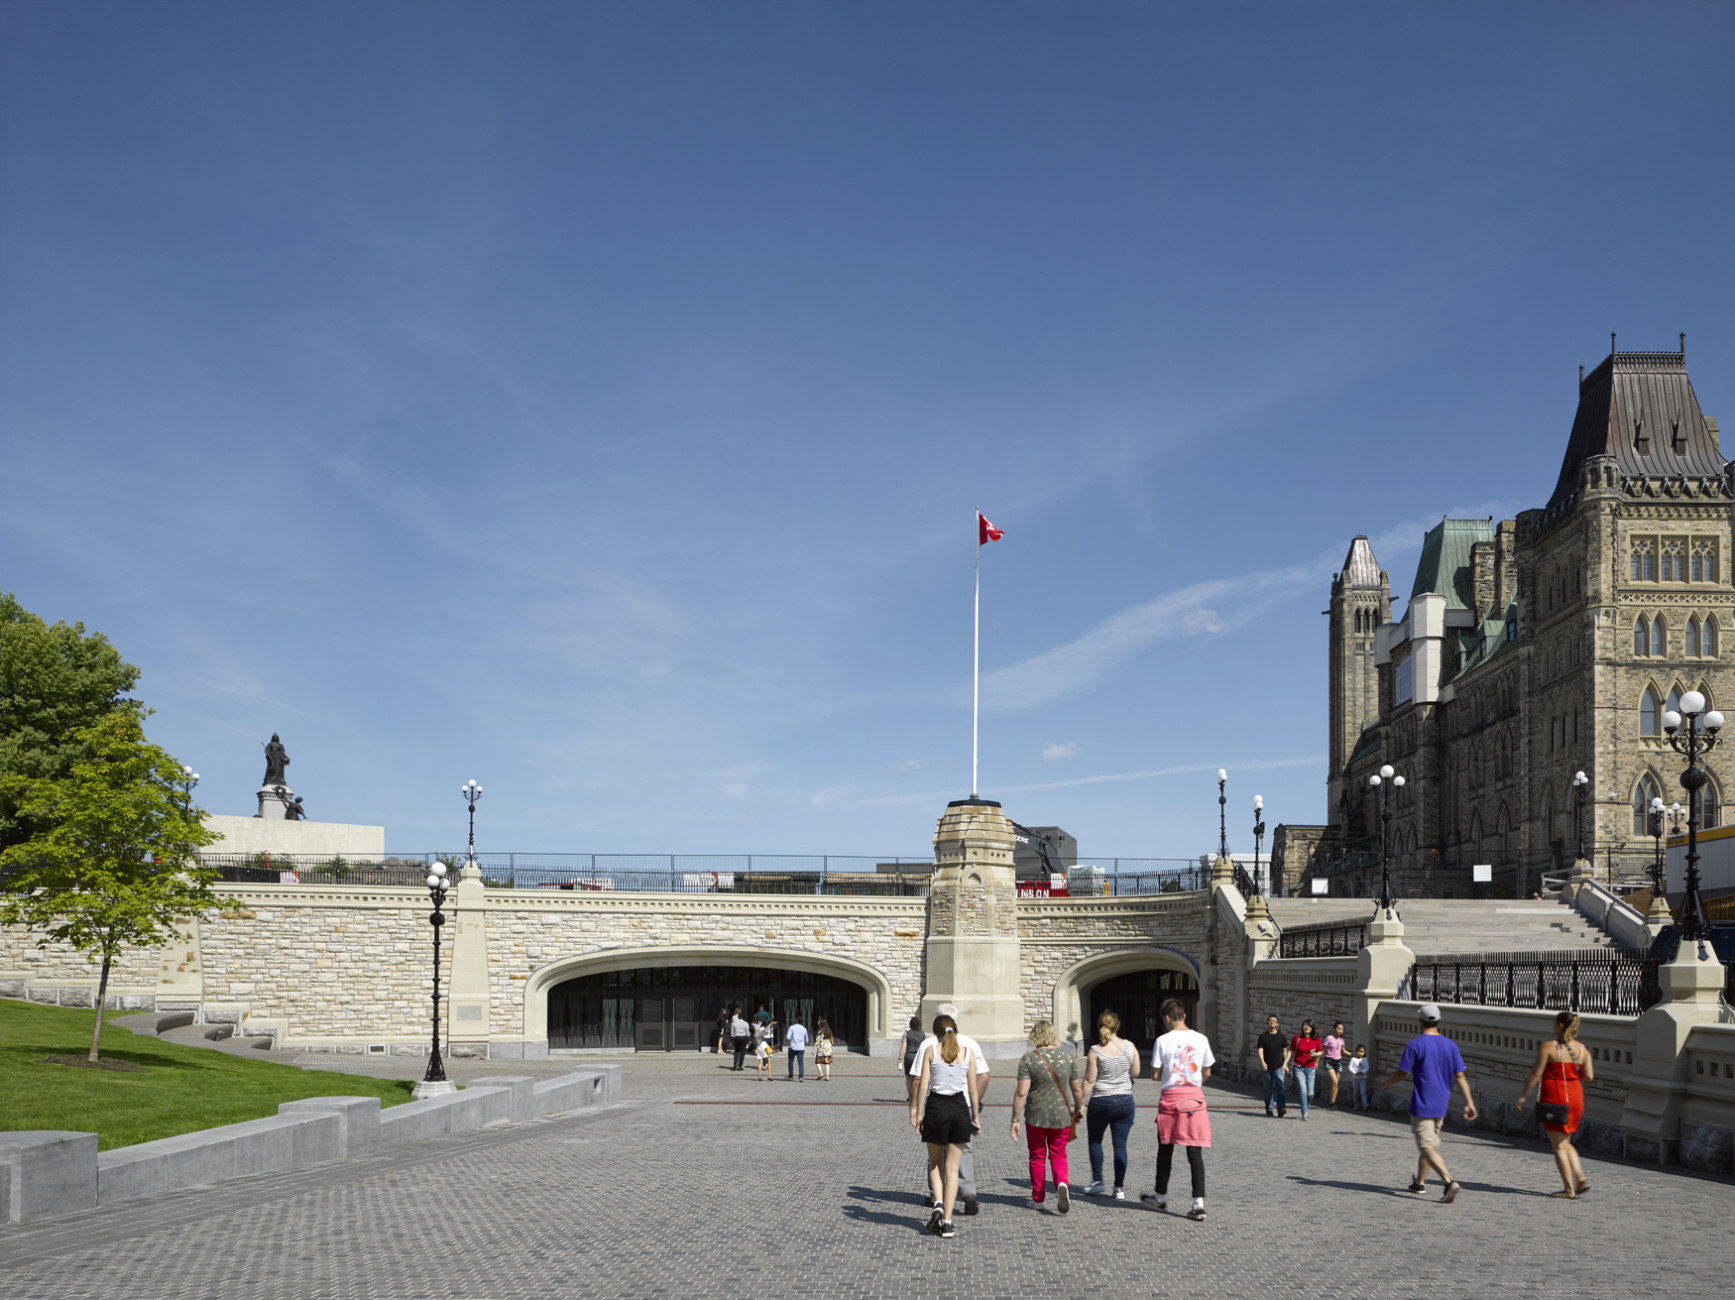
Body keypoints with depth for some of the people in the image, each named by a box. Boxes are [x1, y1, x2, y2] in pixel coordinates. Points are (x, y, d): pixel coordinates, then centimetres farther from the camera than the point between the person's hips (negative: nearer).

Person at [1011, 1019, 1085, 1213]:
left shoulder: (1028, 1059, -9)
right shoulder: (1068, 1058, -2)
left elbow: (1021, 1092, -13)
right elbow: (1077, 1090, 4)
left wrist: (1015, 1120, -8)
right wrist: (1079, 1109, 22)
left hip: (1036, 1117, -1)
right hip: (1061, 1116, 1)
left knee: (1037, 1157, 14)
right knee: (1058, 1155, 14)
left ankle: (1038, 1199, 21)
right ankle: (1061, 1184, -12)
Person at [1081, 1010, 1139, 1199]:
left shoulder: (1096, 1051, -12)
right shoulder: (1130, 1047, -3)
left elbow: (1089, 1081, -10)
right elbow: (1135, 1073, 7)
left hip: (1101, 1102, -2)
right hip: (1125, 1101, 2)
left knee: (1095, 1141, 18)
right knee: (1120, 1145, 7)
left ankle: (1097, 1181, 14)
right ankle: (1119, 1188, 4)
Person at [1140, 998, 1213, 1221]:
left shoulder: (1163, 1041, -7)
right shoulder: (1201, 1039, 2)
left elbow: (1156, 1075, -5)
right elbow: (1207, 1073, 10)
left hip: (1170, 1097, -2)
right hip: (1195, 1097, 2)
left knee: (1165, 1149, 12)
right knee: (1195, 1152, 2)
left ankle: (1161, 1197, 25)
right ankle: (1199, 1202, -7)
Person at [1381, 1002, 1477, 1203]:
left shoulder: (1415, 1045, -12)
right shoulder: (1450, 1045, 3)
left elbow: (1402, 1073, -9)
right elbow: (1460, 1076, 1)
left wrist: (1388, 1083, 11)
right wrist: (1469, 1102, 1)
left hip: (1421, 1105, -6)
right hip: (1441, 1105, 6)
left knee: (1427, 1148, -9)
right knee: (1429, 1144, 19)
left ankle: (1450, 1182, -26)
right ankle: (1419, 1184, 29)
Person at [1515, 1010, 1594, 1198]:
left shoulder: (1548, 1047, -12)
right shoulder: (1582, 1049, 4)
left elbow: (1536, 1074, -12)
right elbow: (1589, 1076, 6)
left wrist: (1523, 1094, -2)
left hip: (1554, 1098, -6)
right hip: (1575, 1098, 6)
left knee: (1558, 1146, 1)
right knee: (1566, 1143, 21)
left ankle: (1569, 1190, 0)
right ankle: (1581, 1178, 6)